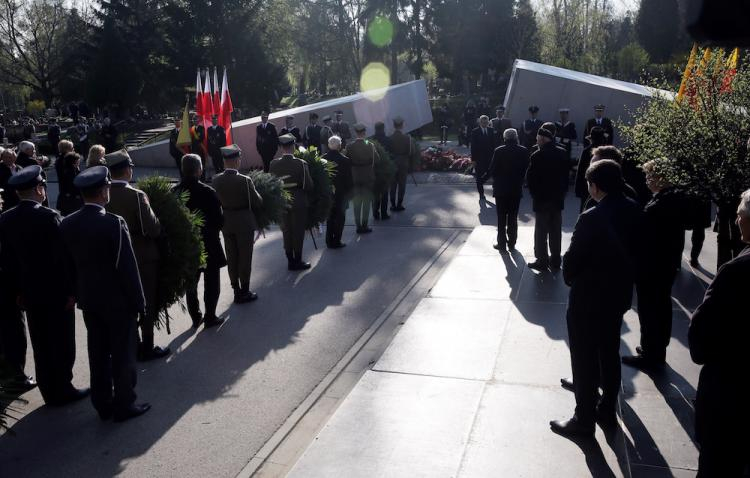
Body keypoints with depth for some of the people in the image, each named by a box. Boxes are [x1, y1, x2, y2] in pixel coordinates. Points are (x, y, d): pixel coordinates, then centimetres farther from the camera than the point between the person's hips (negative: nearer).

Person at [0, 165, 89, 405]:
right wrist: (71, 289, -10)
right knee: (62, 343, 7)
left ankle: (49, 391, 26)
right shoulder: (49, 216, -20)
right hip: (56, 291, -6)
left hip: (30, 291, 6)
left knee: (41, 345, 15)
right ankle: (63, 390, 17)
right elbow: (63, 256, -19)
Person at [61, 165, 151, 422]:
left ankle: (103, 404, 27)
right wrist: (138, 302, -9)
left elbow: (69, 263, 6)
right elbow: (128, 267, -19)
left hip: (88, 299, 6)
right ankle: (124, 405, 17)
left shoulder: (67, 224, -3)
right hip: (118, 300, -6)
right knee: (123, 354, 7)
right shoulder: (114, 223, -21)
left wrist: (77, 293, 17)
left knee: (98, 353, 16)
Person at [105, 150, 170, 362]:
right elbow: (152, 229, -23)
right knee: (148, 304, 9)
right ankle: (147, 348, 17)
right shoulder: (136, 196, -22)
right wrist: (160, 228, -3)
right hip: (143, 258, -6)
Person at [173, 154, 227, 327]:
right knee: (211, 283, 11)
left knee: (190, 283, 17)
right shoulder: (208, 192, -20)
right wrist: (212, 229, 3)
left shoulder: (174, 192, -8)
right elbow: (219, 220, -16)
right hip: (209, 245, -4)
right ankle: (210, 318, 16)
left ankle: (195, 317, 25)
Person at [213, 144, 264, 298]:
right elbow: (258, 202, -13)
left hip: (226, 223, 4)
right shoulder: (245, 180, -20)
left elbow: (217, 200, 3)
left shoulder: (216, 180, -8)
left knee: (231, 257, 15)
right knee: (245, 257, 8)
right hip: (244, 223, -4)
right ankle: (244, 292, 17)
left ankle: (236, 291, 25)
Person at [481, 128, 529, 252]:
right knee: (513, 218, 11)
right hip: (516, 189, 2)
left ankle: (502, 243, 11)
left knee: (501, 218, 7)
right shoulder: (524, 151, -4)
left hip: (501, 189, -2)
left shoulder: (499, 151, -13)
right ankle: (512, 244, 15)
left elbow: (492, 169, -9)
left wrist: (484, 178, 8)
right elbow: (526, 169, 1)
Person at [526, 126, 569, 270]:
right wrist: (562, 192, 13)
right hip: (558, 198, 5)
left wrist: (534, 194, 3)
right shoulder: (562, 153, 0)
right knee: (556, 230, 12)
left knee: (541, 231, 4)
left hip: (542, 199, -5)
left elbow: (530, 178, -12)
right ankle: (555, 260, 19)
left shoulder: (536, 156, -17)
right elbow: (566, 175, 5)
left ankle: (542, 261, 7)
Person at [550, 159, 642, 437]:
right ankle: (608, 411, 35)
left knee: (584, 359, 7)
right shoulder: (634, 211, -4)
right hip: (619, 294, 7)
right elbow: (634, 249, 4)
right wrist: (620, 275, 12)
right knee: (609, 354, 21)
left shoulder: (592, 218, -26)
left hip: (588, 297, -7)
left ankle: (584, 419, 20)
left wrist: (571, 280, 2)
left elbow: (573, 258, -18)